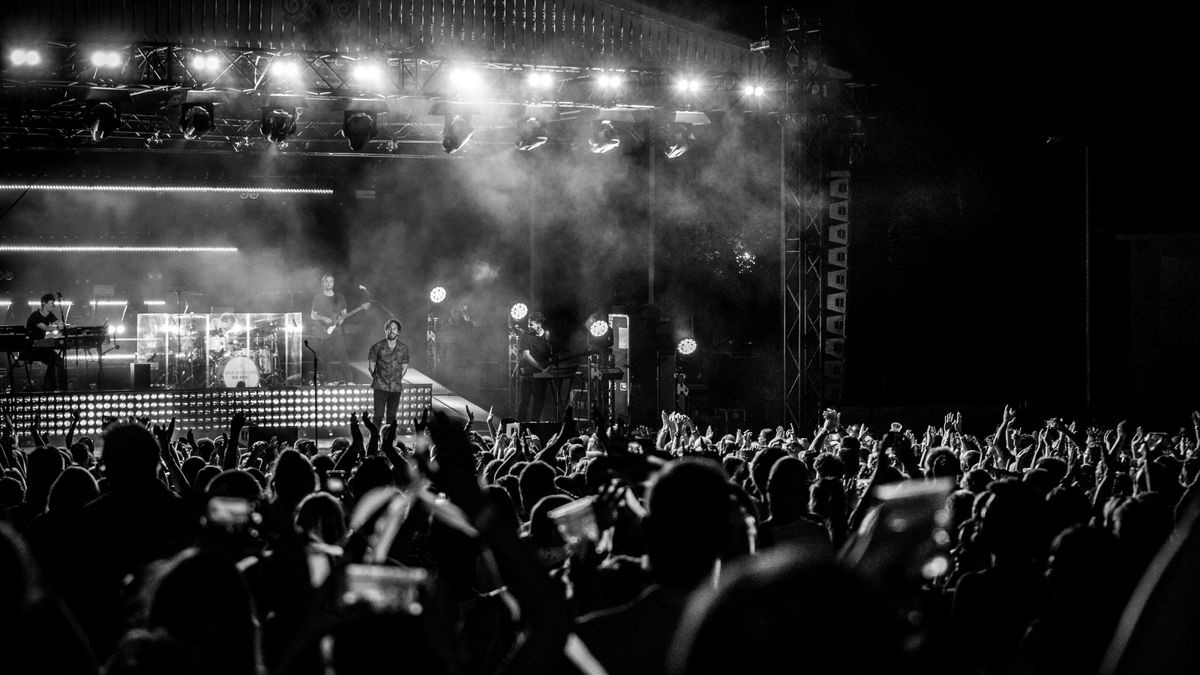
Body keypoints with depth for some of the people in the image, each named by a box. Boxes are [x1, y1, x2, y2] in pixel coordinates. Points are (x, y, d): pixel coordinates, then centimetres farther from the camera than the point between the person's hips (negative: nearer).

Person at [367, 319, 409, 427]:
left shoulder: (403, 348, 5)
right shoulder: (377, 347, -2)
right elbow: (371, 365, 6)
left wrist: (400, 378, 8)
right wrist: (376, 378, 5)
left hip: (396, 387, 2)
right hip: (380, 386, -2)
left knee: (392, 416, 6)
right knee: (378, 415, -7)